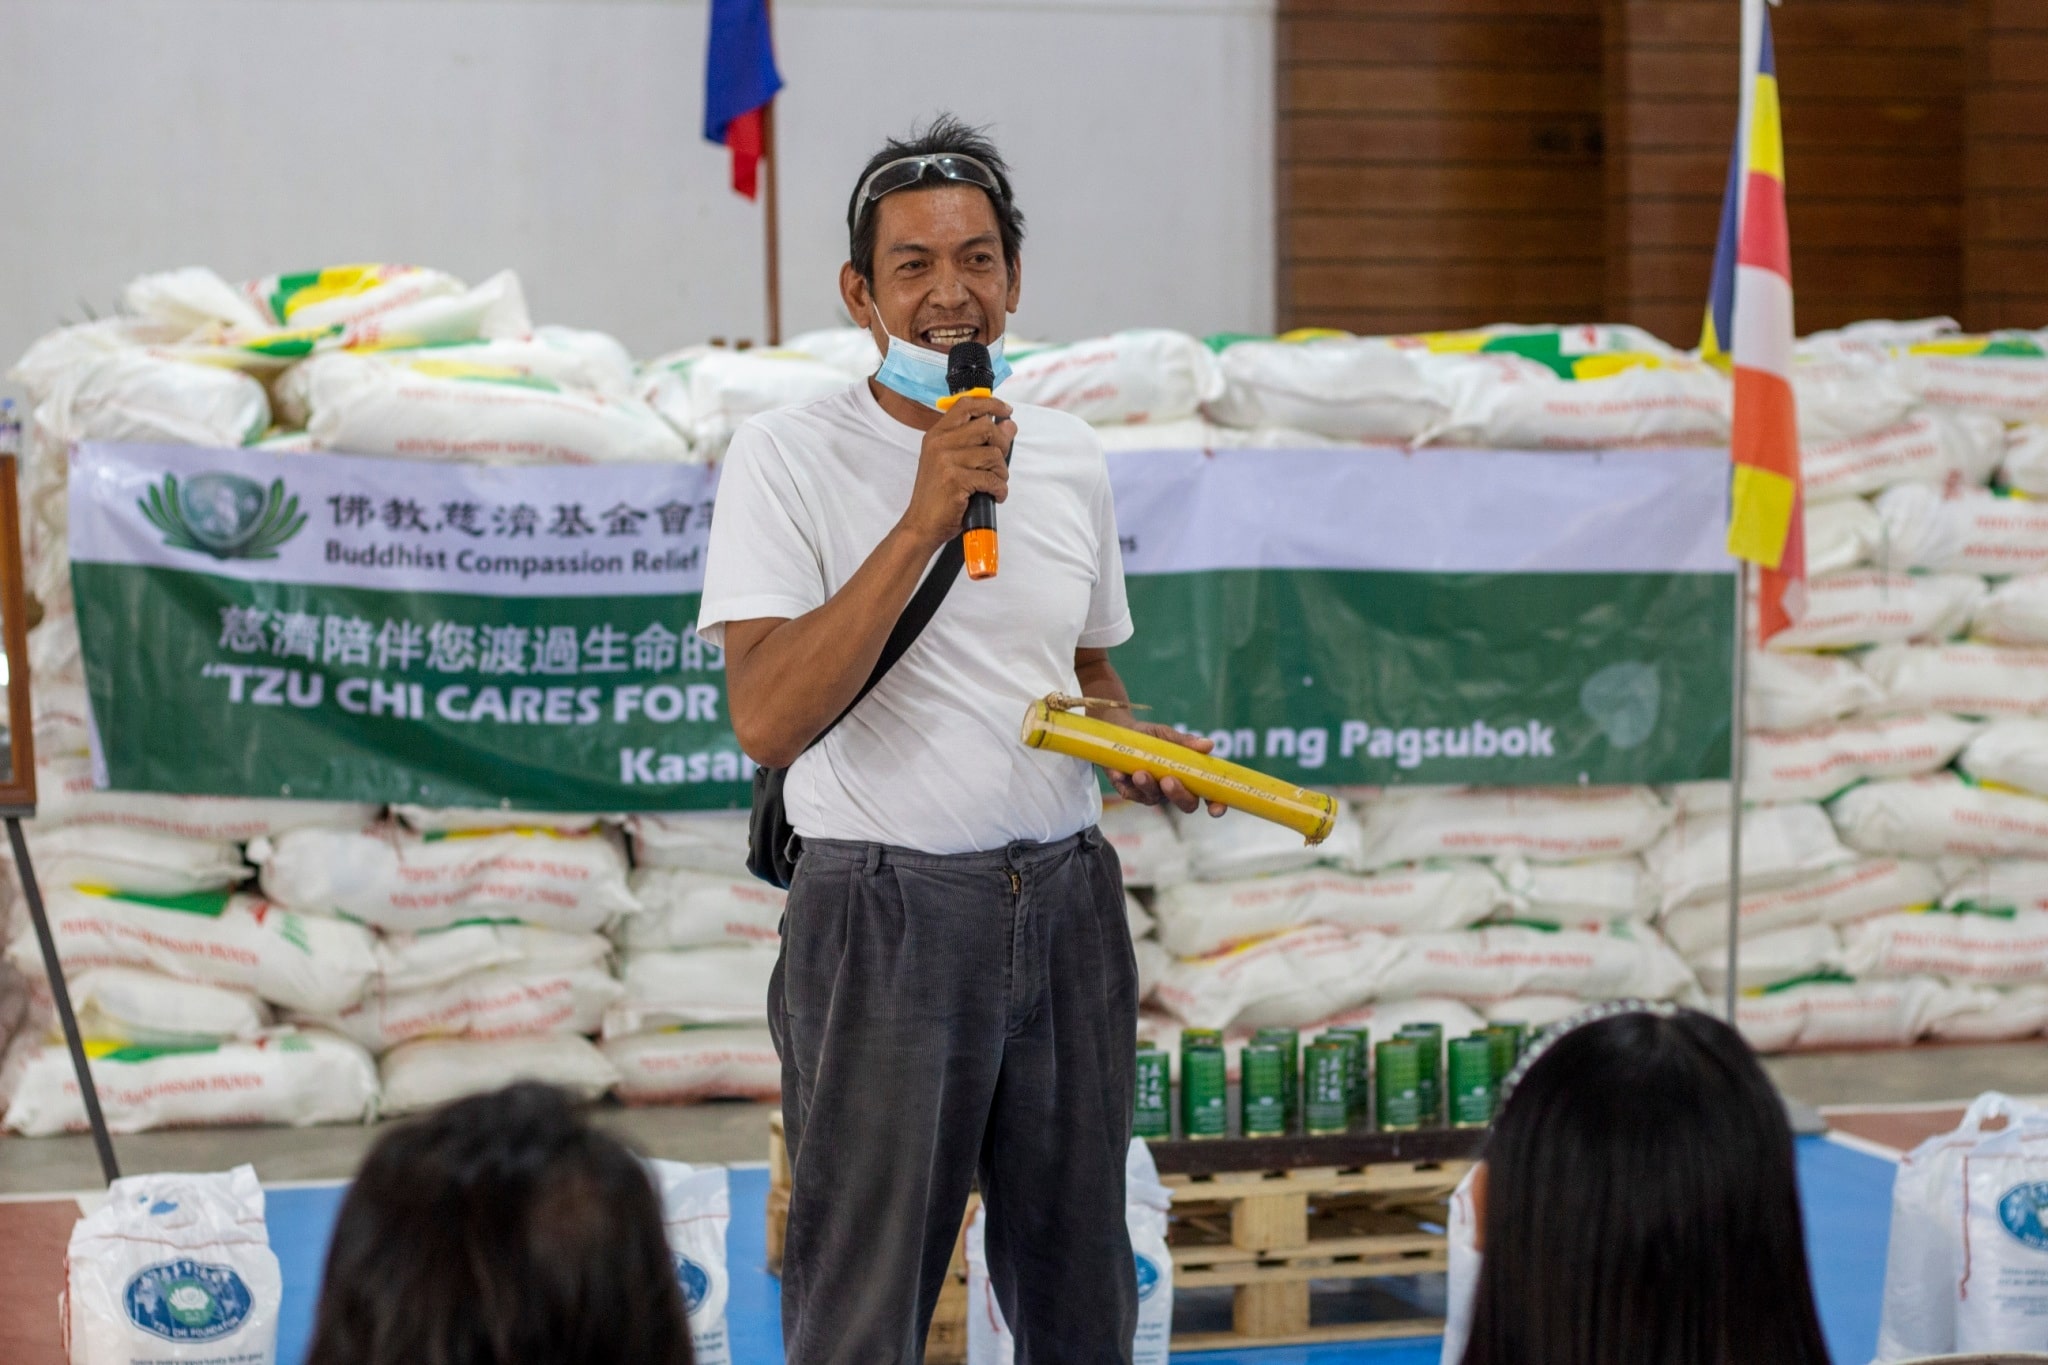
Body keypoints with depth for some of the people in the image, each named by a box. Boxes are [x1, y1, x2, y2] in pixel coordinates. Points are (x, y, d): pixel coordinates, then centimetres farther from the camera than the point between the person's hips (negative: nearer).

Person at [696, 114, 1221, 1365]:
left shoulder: (1072, 461, 10)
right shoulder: (787, 457, -7)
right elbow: (767, 721, -20)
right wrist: (926, 518, -23)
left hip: (1067, 900, 5)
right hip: (884, 917, -5)